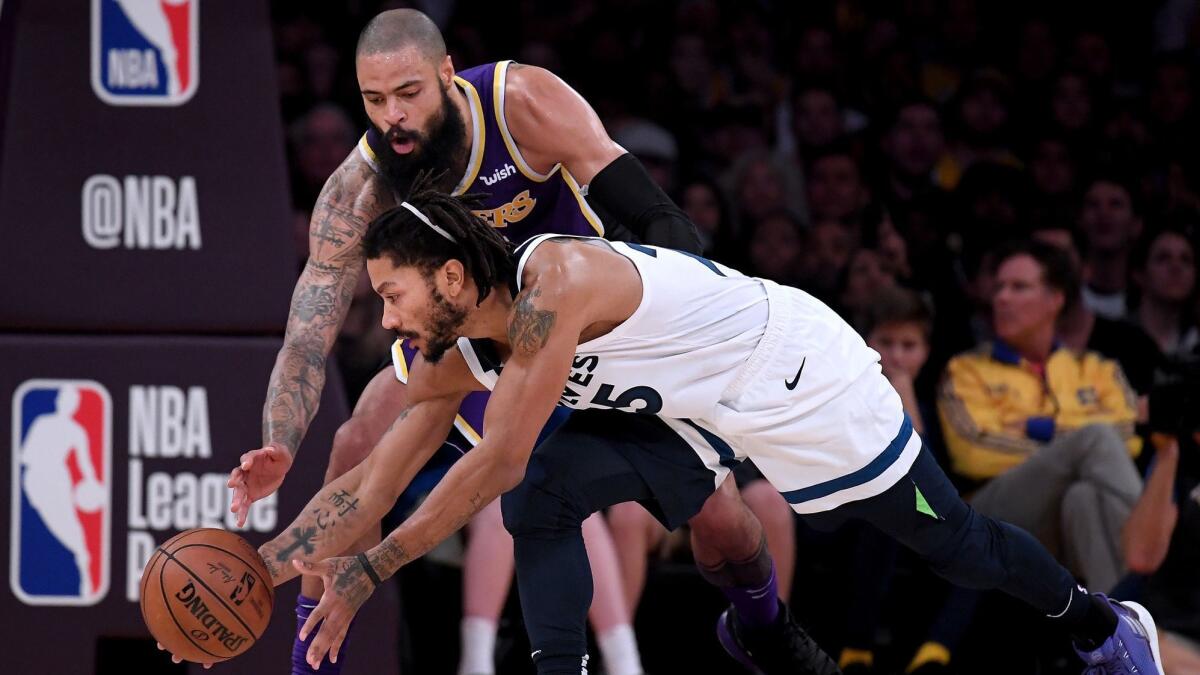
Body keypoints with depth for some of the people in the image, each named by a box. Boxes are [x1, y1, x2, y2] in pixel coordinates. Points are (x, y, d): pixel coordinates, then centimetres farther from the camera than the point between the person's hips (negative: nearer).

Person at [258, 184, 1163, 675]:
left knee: (953, 545, 11)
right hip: (698, 414, 7)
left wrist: (369, 570, -36)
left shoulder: (557, 280, -35)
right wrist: (272, 564, -12)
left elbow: (498, 461, -38)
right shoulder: (452, 359, -9)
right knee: (539, 500, -17)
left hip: (801, 376, -7)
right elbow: (371, 482, -2)